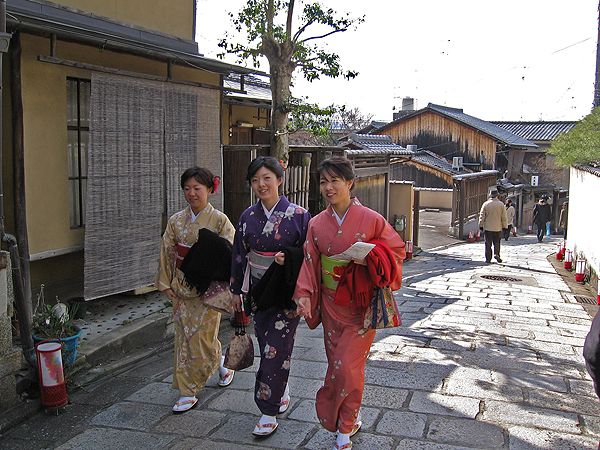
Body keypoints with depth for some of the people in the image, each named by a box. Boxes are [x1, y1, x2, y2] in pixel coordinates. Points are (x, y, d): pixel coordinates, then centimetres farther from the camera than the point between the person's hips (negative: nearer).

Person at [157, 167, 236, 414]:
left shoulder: (219, 220, -8)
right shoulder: (176, 220, 4)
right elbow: (167, 253, 7)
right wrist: (166, 284, 3)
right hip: (182, 289, 4)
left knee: (202, 338, -2)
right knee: (184, 337, 7)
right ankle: (187, 392, 20)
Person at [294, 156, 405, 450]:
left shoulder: (371, 220, -10)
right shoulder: (317, 224, 3)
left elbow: (397, 249, -1)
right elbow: (310, 262, 3)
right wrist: (305, 294, -11)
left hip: (361, 304, -4)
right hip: (331, 304, 5)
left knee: (347, 365, -8)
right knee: (337, 364, 12)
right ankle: (351, 419, 33)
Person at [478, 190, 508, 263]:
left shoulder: (485, 204, -4)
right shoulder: (501, 204, -3)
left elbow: (482, 216, -2)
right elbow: (504, 217, -1)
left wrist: (481, 225, 5)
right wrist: (504, 226, 7)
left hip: (487, 227, 0)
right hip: (497, 227, 0)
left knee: (488, 243, 5)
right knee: (497, 242, 13)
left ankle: (488, 259, 5)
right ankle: (496, 254, -8)